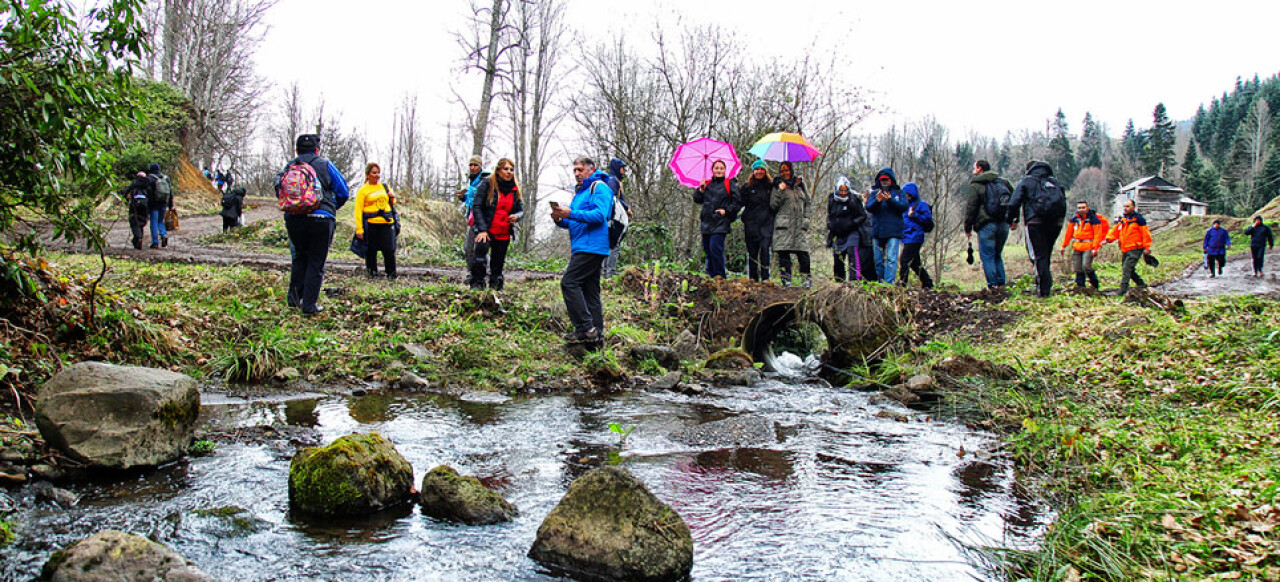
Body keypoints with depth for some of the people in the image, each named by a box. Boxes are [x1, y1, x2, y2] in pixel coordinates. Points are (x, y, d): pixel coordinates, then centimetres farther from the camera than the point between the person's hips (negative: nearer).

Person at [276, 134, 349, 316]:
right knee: (316, 263, 4)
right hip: (320, 219, -3)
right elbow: (343, 193, 3)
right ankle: (309, 305, 3)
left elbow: (279, 191, 12)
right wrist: (332, 207, 21)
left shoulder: (288, 167, 10)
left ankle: (294, 295, 11)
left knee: (300, 257, 23)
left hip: (293, 219, 3)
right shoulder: (326, 165, 2)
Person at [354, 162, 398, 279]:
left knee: (389, 249, -4)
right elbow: (358, 210, -2)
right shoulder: (363, 190, 3)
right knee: (371, 250, 3)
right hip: (371, 224, -3)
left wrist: (392, 198, 4)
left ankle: (391, 274, 6)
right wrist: (359, 229, -10)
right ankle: (372, 273, 16)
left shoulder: (385, 187, 16)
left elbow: (392, 204, 28)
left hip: (387, 223, 3)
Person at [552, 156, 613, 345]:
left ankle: (585, 328, -16)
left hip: (591, 246, -10)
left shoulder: (599, 187, -5)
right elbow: (574, 222, 26)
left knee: (569, 283, -16)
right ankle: (596, 335, 11)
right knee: (590, 291, 9)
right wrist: (560, 219, 4)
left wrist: (571, 213, -23)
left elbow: (599, 216, -20)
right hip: (584, 248, 10)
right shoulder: (580, 192, 24)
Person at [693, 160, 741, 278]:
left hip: (720, 223, -5)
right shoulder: (708, 184, 16)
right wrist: (701, 189, 0)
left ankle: (719, 276, -10)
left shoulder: (730, 184, 3)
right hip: (706, 223, 5)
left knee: (715, 248, -17)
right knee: (707, 250, 7)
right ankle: (710, 274, 18)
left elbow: (738, 202, 1)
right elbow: (697, 200, 15)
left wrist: (726, 210, -9)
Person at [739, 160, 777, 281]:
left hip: (767, 224, -1)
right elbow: (740, 203, 6)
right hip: (751, 224, 2)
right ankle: (753, 278, 10)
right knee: (752, 251, 3)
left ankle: (765, 278, -12)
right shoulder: (747, 186, 10)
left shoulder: (771, 186, 8)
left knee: (765, 248, -14)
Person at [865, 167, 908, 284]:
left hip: (893, 231, -3)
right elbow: (868, 208, 1)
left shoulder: (899, 193, 10)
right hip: (878, 231, 3)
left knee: (891, 259, -12)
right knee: (878, 260, 7)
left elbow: (904, 207, -5)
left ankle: (889, 283, -16)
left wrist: (890, 200, -19)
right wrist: (877, 201, -19)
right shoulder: (874, 193, 14)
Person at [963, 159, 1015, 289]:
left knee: (987, 256, -1)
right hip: (1003, 224, 6)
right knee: (997, 255, 16)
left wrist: (968, 228, -1)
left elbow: (971, 208, -6)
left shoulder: (976, 184, -3)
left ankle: (992, 284, -6)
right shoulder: (1003, 182, 15)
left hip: (986, 225, -6)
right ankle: (1001, 283, 11)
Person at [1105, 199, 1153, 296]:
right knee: (1130, 270, 15)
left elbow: (1145, 234, -5)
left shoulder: (1138, 219, -5)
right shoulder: (1121, 220, 14)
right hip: (1125, 250, 8)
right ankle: (1142, 285, 31)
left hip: (1135, 249, -8)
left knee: (1126, 269, -17)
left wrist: (1147, 248, -7)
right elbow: (1115, 232, 11)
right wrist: (1108, 239, -8)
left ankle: (1123, 290, -20)